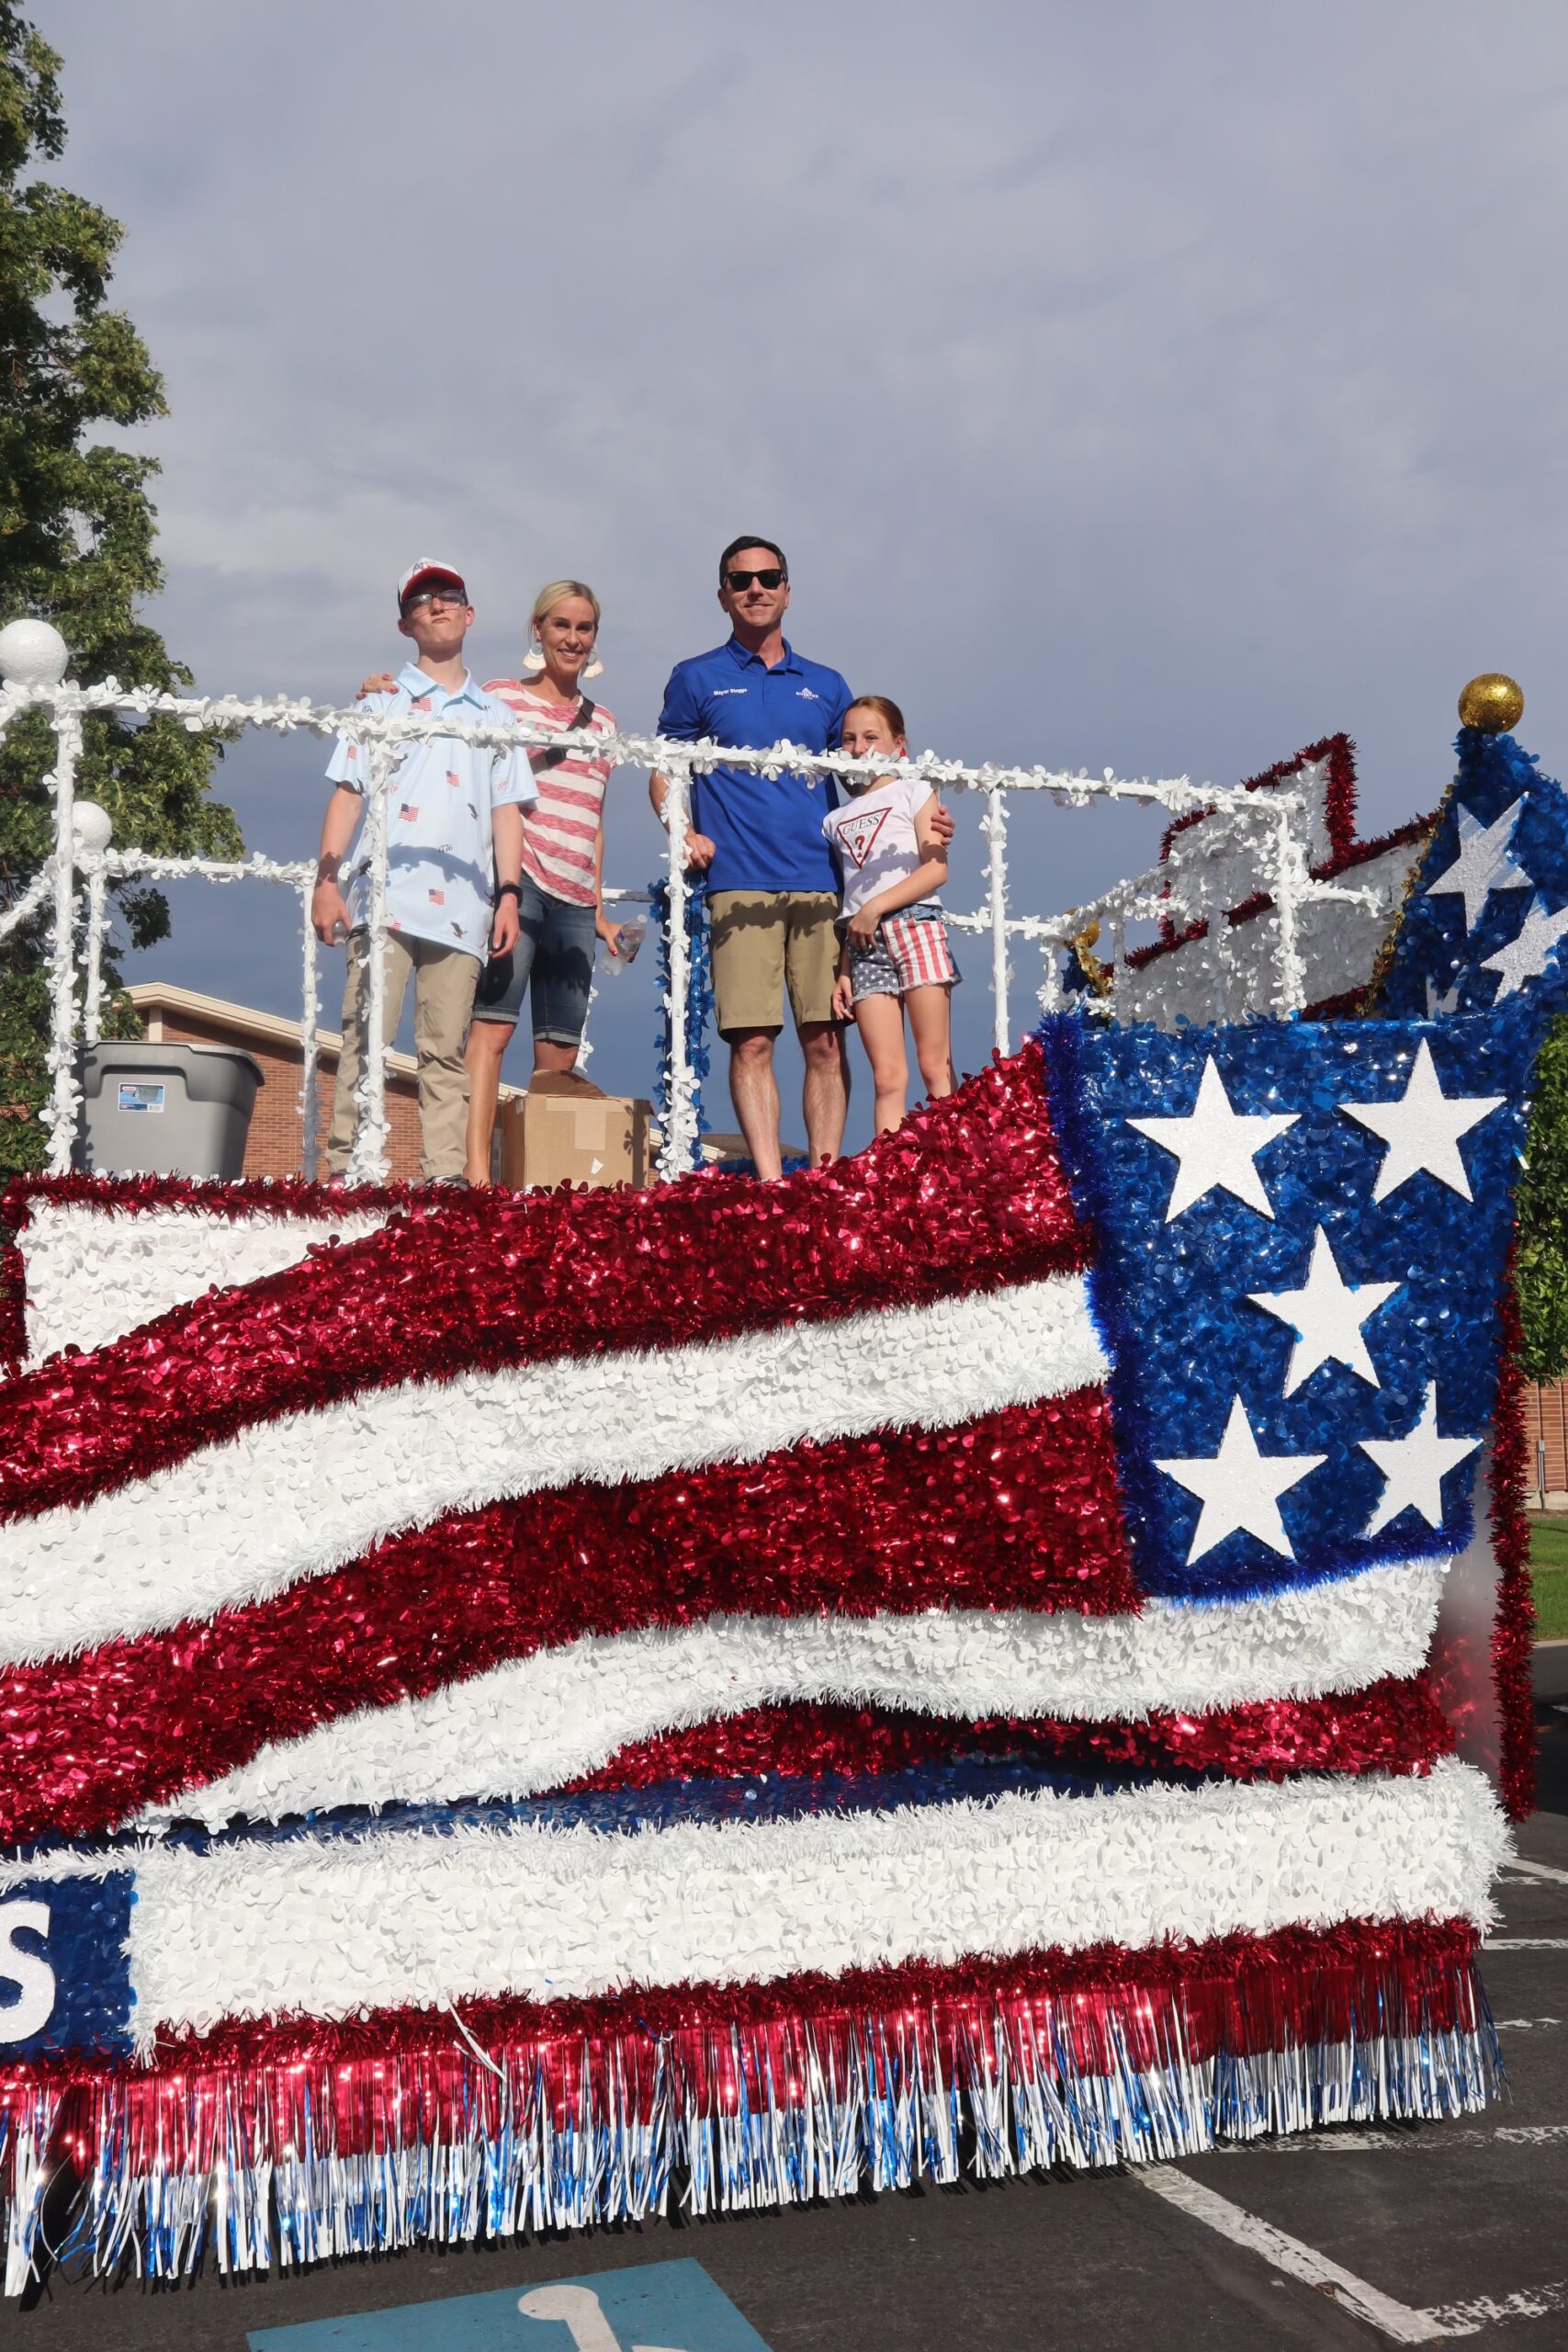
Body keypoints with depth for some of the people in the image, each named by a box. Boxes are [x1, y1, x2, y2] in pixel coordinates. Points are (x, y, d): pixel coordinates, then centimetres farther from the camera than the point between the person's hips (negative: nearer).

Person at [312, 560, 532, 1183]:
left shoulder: (495, 716, 21)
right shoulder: (383, 703, 16)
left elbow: (507, 811, 15)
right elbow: (346, 795, 8)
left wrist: (508, 894, 3)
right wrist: (326, 882, -3)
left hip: (462, 905, 2)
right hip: (385, 894, -1)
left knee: (446, 1049, 0)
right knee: (367, 1035, -9)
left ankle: (446, 1174, 0)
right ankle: (347, 1168, -8)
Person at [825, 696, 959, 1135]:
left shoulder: (913, 792, 10)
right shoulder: (837, 819, 22)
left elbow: (936, 869, -4)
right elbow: (843, 900, 18)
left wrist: (875, 907, -11)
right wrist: (842, 971, 8)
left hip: (914, 924, -3)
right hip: (863, 940, 4)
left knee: (936, 1066, -8)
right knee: (886, 1077, -4)